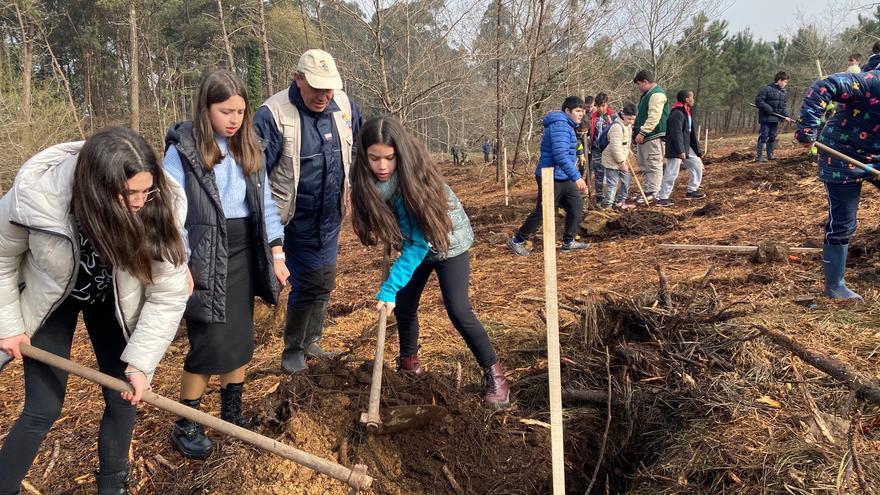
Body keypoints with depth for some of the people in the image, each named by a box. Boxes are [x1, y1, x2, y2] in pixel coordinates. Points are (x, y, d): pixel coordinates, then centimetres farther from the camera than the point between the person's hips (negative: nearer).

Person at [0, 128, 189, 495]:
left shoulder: (162, 208, -32)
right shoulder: (35, 195, -35)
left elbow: (167, 295, -23)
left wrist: (140, 362, -25)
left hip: (115, 302, 2)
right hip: (49, 299, -1)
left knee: (123, 399, 5)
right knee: (43, 409, -2)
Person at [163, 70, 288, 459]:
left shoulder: (249, 148, 8)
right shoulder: (183, 150, -9)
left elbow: (265, 204, 10)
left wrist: (276, 253, 6)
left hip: (245, 255, 6)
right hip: (206, 259, -6)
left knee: (241, 338, 12)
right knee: (210, 343, -4)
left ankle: (232, 414, 29)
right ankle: (186, 426, 13)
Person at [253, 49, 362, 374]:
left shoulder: (344, 106, -2)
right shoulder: (273, 114, -20)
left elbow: (357, 150, 16)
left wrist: (349, 191, 16)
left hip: (330, 219, 6)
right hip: (295, 222, -6)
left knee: (324, 285, 15)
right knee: (310, 285, -6)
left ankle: (310, 343, 34)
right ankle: (293, 351, 14)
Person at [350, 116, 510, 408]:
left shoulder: (412, 177, -34)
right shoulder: (367, 179, -18)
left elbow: (419, 243, -34)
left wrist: (389, 288, -37)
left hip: (448, 239, -6)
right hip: (414, 241, 6)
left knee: (458, 310, -14)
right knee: (403, 305, 6)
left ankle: (494, 373, 0)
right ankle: (409, 362, 32)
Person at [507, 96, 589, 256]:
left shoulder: (567, 126, 15)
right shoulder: (560, 125, -19)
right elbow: (561, 156, -29)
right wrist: (576, 177, -29)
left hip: (563, 178, 10)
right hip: (552, 177, -10)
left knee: (577, 206, 8)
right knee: (542, 212, -2)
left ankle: (568, 242, 18)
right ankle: (517, 241, 11)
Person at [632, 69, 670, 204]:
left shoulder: (656, 94, -14)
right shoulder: (646, 95, 20)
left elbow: (654, 117, -23)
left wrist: (642, 132, -24)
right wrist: (636, 129, 19)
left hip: (653, 137, -11)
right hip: (644, 137, 11)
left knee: (653, 165, -8)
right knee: (644, 166, 13)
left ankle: (653, 193, -7)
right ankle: (646, 191, 20)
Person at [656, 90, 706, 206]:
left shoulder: (687, 112, 13)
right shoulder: (677, 114, -19)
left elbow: (690, 131, 20)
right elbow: (676, 133, -24)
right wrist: (680, 151, -26)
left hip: (686, 146, 10)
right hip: (676, 148, -10)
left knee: (697, 164, 15)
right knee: (671, 173, -9)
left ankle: (692, 191, 23)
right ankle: (662, 198, -4)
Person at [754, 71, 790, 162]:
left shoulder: (784, 92, 12)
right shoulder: (767, 89, -12)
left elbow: (784, 105, 15)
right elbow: (758, 100, -14)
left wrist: (786, 115, 0)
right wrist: (768, 109, -20)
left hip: (776, 118, 7)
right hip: (766, 118, -7)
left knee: (772, 137, 12)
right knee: (764, 136, -9)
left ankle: (770, 154, 20)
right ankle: (759, 156, -8)